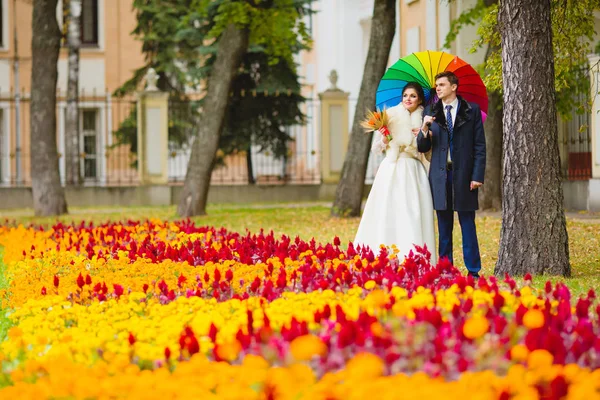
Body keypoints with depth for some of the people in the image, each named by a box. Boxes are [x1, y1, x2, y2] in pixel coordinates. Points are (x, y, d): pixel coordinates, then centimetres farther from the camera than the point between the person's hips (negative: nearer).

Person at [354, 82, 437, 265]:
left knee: (414, 216, -5)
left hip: (414, 172, 2)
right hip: (392, 169, -2)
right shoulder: (390, 115, 3)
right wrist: (384, 139, -15)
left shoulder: (423, 121, 9)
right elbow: (376, 147, 5)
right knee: (388, 214, -5)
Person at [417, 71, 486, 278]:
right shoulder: (431, 112, 9)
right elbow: (423, 148, 8)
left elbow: (479, 146, 1)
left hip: (464, 175, -2)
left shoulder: (471, 110, 3)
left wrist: (477, 176, -7)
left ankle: (473, 271, 4)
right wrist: (424, 129, -12)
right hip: (440, 175, 3)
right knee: (444, 227, 6)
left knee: (468, 225, 0)